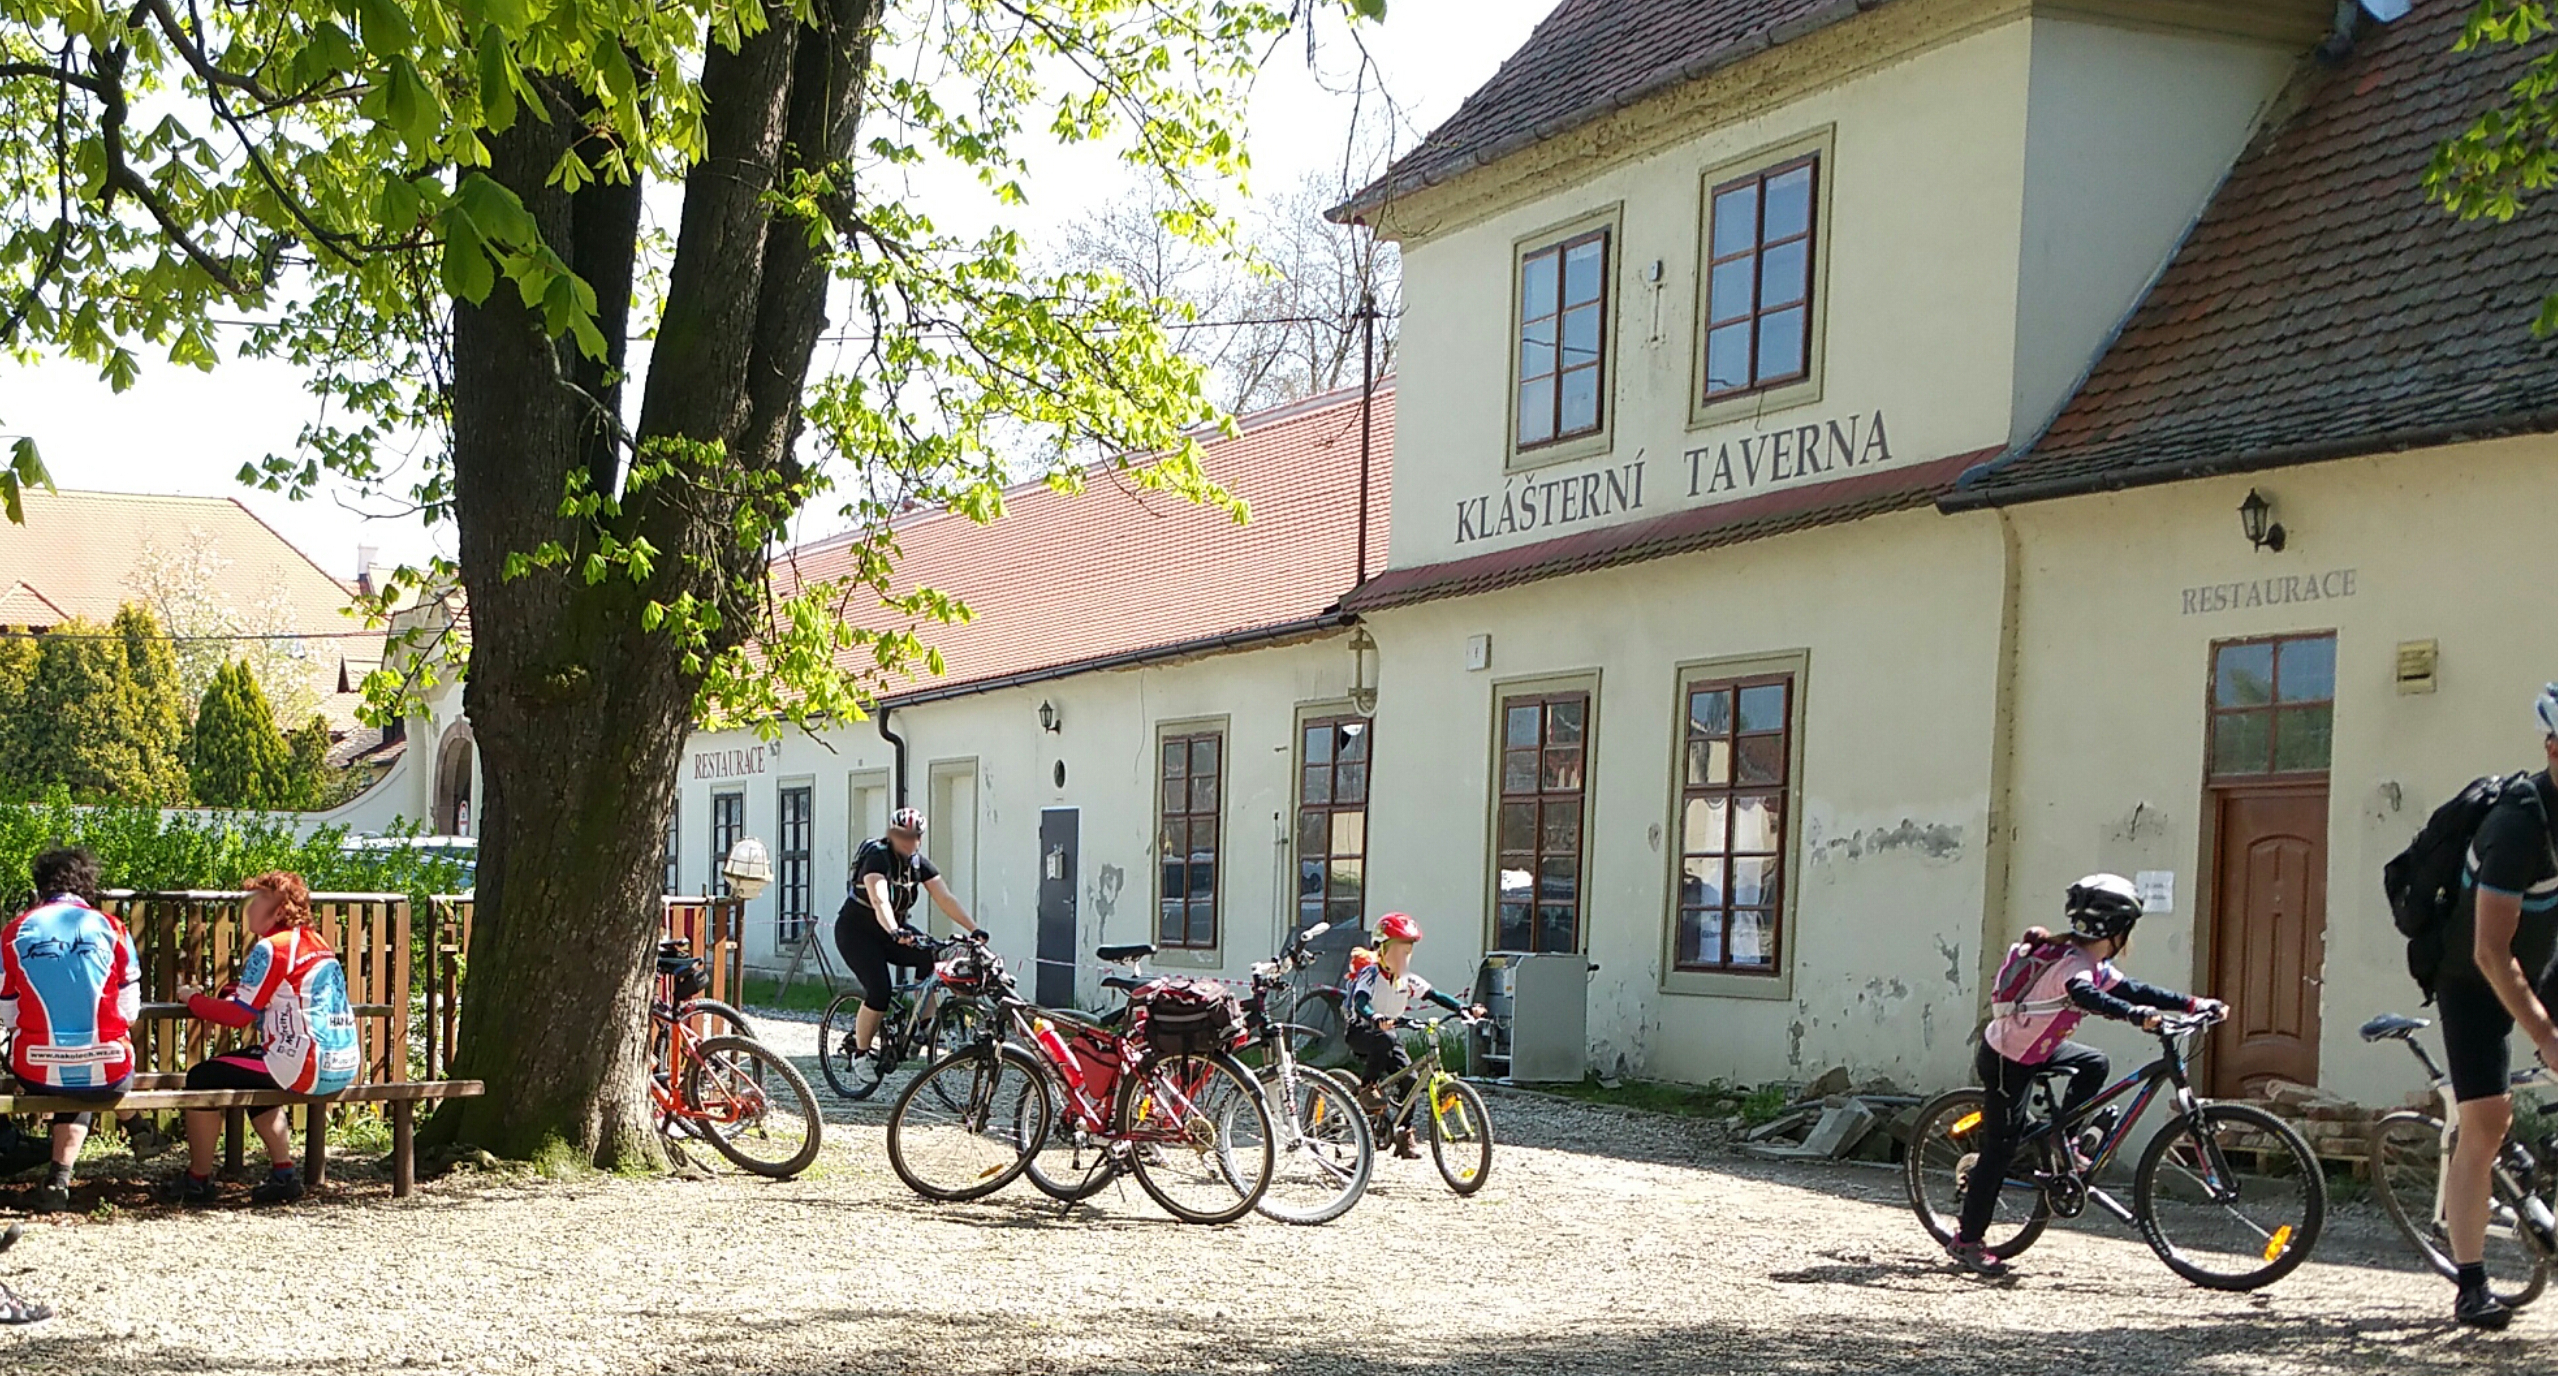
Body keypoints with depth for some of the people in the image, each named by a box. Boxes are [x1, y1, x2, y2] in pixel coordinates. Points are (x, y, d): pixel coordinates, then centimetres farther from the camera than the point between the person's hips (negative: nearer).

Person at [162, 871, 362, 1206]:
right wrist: (229, 992, 15)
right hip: (344, 1066, 9)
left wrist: (194, 999, 6)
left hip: (306, 1068, -9)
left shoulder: (272, 947, -10)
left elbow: (239, 1015, -10)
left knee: (202, 1079, 4)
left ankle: (198, 1180, 12)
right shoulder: (317, 944, 16)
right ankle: (283, 1174, 25)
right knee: (252, 1080, 33)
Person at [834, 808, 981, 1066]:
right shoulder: (877, 858, -24)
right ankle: (860, 1052, -4)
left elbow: (945, 898, -13)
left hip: (895, 928, 6)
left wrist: (974, 929, -25)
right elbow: (879, 901, -40)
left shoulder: (919, 863, -5)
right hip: (856, 930, -6)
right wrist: (895, 933, -58)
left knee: (930, 956, -20)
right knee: (879, 990, -23)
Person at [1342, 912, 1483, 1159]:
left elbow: (1434, 995, 0)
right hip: (1360, 1030, -6)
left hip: (1387, 1033, 6)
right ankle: (1367, 1088, -24)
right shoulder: (1371, 974, -17)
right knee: (1384, 1040, -40)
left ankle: (1405, 1134, 1)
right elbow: (1360, 1002, -33)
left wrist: (1462, 1008, -15)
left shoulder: (1406, 979, 2)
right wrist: (1375, 1018, -54)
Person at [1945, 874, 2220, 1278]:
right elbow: (2085, 996, -46)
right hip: (2006, 1059, -9)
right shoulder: (2072, 962, -25)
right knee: (2001, 1148, -6)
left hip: (2032, 1048, 9)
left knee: (2093, 1065, 10)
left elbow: (2128, 989, 6)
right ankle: (1966, 1241, 0)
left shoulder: (2090, 964, 4)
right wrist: (2135, 1014, -60)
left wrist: (2191, 1004, 0)